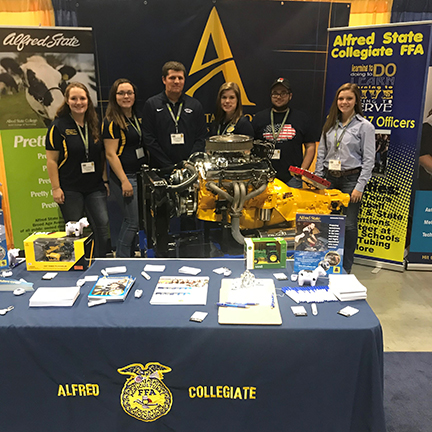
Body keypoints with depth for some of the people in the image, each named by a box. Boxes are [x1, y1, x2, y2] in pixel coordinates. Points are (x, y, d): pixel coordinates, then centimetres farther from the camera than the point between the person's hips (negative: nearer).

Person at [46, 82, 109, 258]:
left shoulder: (95, 124, 8)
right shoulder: (58, 126, -5)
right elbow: (51, 160, -6)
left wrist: (105, 180, 10)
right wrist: (56, 188, -10)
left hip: (95, 187, 4)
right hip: (70, 189, -3)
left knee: (102, 226, -2)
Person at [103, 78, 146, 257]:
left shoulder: (138, 117, 13)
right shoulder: (111, 121, -11)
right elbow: (111, 154, -14)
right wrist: (124, 181, -19)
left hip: (140, 174, 8)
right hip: (124, 176, -8)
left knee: (132, 220, 13)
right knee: (132, 221, -5)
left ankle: (129, 256, 25)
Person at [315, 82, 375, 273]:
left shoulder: (365, 126, -3)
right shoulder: (330, 124, 11)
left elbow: (368, 160, -6)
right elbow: (321, 152, 14)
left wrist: (360, 186, -12)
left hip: (351, 179, -4)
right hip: (329, 179, 4)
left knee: (348, 224, 0)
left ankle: (345, 268, 14)